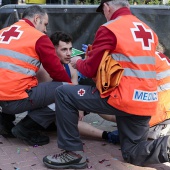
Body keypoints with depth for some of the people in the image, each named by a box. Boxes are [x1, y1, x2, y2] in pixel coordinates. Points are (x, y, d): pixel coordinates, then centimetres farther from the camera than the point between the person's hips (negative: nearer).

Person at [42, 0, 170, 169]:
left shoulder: (109, 29, -5)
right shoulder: (148, 30, 15)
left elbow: (90, 70, -2)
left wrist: (78, 62, 20)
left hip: (122, 98, -7)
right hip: (147, 104, 7)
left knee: (63, 93, 3)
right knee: (133, 154, 22)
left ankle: (73, 153, 6)